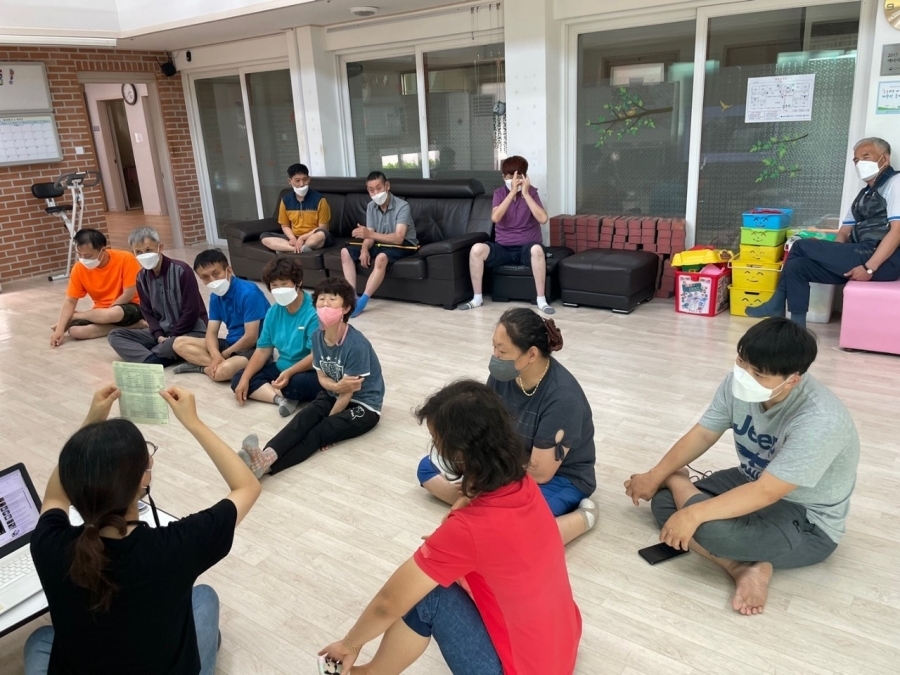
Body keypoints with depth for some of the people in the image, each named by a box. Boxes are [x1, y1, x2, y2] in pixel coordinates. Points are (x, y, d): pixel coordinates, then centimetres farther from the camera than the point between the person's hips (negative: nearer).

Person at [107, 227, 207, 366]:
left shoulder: (181, 270, -16)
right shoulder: (142, 277, 3)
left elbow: (191, 311, -17)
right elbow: (147, 312, 8)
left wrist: (171, 338, -15)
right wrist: (159, 335, -10)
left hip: (192, 331, -7)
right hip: (162, 331, 7)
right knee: (115, 335, -6)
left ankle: (146, 358, -11)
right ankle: (155, 361, -29)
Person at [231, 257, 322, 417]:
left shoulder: (313, 312, -20)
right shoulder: (273, 312, 3)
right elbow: (263, 350, 5)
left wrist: (289, 373, -36)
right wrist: (245, 379, -7)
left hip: (309, 373, -8)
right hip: (282, 369, 8)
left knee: (296, 383, -40)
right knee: (238, 379, -5)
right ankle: (280, 398, -21)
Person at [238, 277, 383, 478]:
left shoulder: (356, 345, -25)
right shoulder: (317, 337, -5)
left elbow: (348, 392, -19)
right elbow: (322, 378, 1)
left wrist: (327, 421, -11)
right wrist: (337, 386, -23)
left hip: (363, 406, -6)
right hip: (333, 395, 6)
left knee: (320, 431, -28)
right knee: (305, 418, -24)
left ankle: (267, 464, -46)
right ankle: (267, 455, -47)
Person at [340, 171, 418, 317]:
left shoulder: (402, 206, -20)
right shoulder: (371, 206, 1)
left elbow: (398, 238, -31)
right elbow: (370, 235, -1)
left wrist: (370, 234, -41)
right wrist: (365, 250, -25)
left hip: (403, 245, -7)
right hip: (381, 243, 7)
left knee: (381, 258, -39)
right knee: (346, 252, -7)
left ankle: (362, 301, -34)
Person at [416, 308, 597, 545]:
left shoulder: (562, 398, -31)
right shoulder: (503, 373, -13)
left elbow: (539, 473, -25)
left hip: (560, 478, -7)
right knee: (428, 468, 3)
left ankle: (584, 516, -11)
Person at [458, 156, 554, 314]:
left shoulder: (531, 192, 0)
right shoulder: (499, 193, 3)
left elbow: (543, 219, -16)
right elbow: (495, 218, -17)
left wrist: (525, 194, -18)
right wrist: (512, 192, -21)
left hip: (526, 248, -1)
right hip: (503, 248, 2)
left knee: (537, 249, -37)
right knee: (477, 249, -26)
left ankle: (541, 300, -26)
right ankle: (477, 298, -12)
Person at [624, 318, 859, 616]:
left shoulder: (819, 422, -35)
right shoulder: (739, 383, -14)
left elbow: (765, 493, -35)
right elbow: (702, 434, -3)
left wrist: (694, 514, -37)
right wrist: (654, 476, -7)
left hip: (808, 524, -7)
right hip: (752, 482, 7)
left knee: (710, 527, -33)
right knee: (662, 502, -8)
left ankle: (677, 480, 0)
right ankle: (745, 568, -16)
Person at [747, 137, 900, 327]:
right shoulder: (864, 194, 24)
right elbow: (844, 233, 19)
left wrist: (869, 267, -22)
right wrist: (831, 256, -2)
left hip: (882, 261, -8)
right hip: (860, 257, 8)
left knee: (801, 246, -10)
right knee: (797, 266, -9)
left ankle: (777, 304, 5)